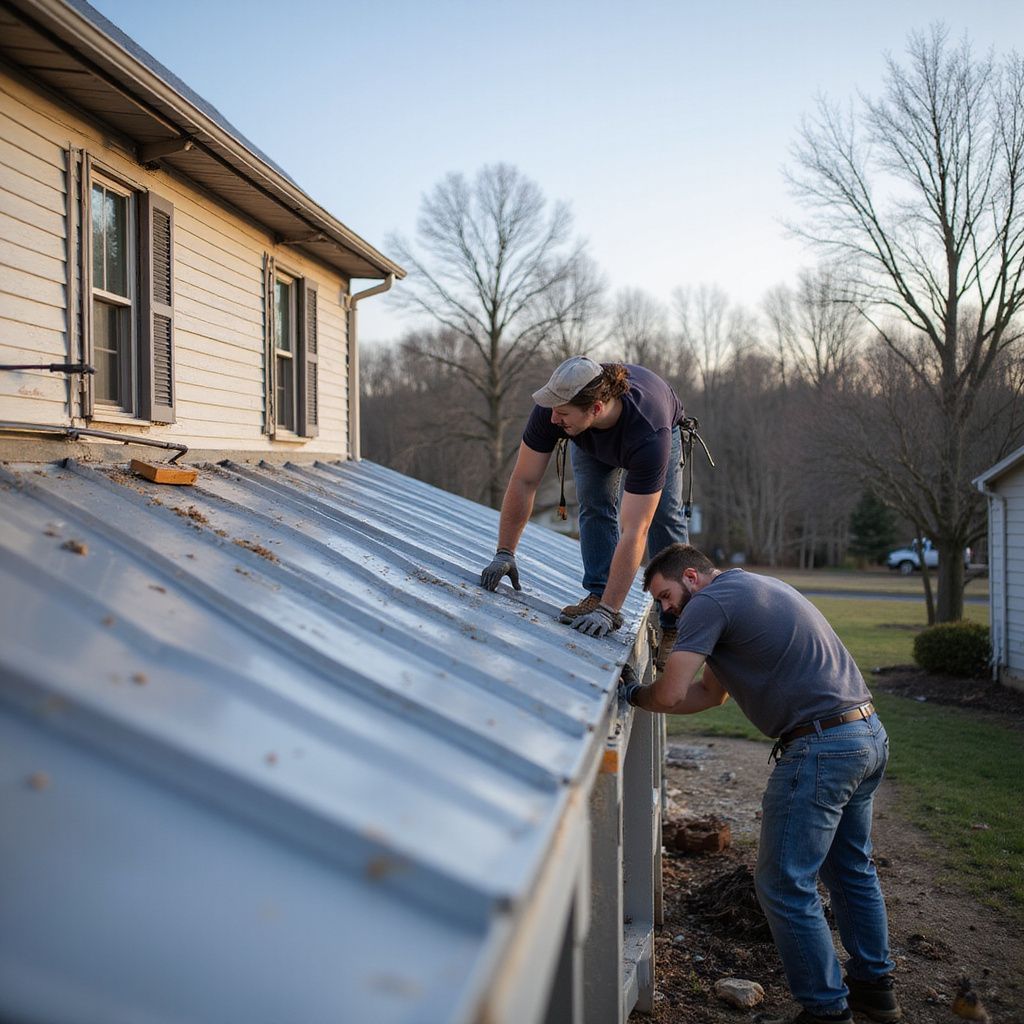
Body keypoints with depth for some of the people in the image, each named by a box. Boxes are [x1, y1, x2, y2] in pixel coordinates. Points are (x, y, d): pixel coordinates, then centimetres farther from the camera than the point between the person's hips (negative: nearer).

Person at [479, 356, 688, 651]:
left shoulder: (651, 435, -49)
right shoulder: (553, 406, -41)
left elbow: (634, 531, -49)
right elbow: (524, 481, -30)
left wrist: (608, 611, -51)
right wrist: (504, 553, -30)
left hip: (664, 426, -3)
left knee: (664, 516, -12)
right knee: (594, 504, -17)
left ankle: (676, 624, -5)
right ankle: (598, 594, -7)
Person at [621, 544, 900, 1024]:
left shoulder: (710, 602, -10)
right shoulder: (752, 589, 21)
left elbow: (669, 695, -16)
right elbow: (710, 693, 23)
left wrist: (633, 694, 5)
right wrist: (642, 692, 16)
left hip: (821, 747, -10)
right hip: (869, 733, 10)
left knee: (784, 887, 1)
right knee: (851, 868, 24)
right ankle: (873, 985, 37)